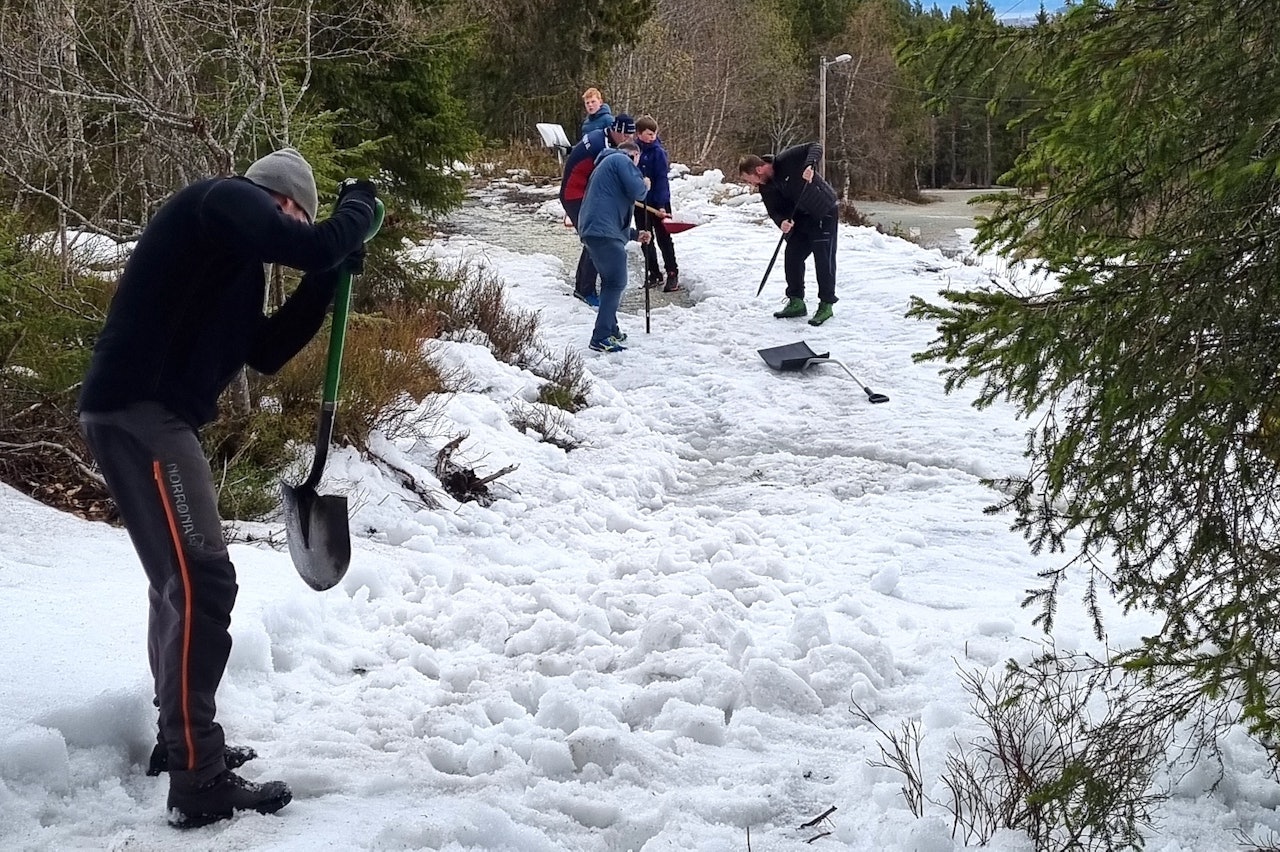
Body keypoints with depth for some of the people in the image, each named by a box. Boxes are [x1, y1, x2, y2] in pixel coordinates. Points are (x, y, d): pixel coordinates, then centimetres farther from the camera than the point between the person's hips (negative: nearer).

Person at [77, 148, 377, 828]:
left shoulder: (233, 250, 24)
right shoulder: (225, 201, -5)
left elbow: (265, 351, 23)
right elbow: (315, 246, -20)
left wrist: (325, 285, 15)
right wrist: (359, 206, -1)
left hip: (150, 412, 11)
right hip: (138, 409, -11)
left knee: (179, 581, 19)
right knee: (201, 582, -13)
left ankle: (180, 740, 32)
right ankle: (198, 783, -12)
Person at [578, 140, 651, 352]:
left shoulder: (605, 164, 32)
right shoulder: (622, 160, 1)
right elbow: (635, 191, -13)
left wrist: (635, 234, 32)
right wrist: (645, 185, 10)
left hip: (592, 230, 10)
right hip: (605, 232, -10)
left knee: (611, 282, 21)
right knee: (616, 284, -10)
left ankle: (610, 330, 29)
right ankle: (601, 338, -15)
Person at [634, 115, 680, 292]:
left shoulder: (658, 152, -13)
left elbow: (662, 179, -17)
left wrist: (661, 205, -23)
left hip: (658, 202, -5)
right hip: (639, 201, 5)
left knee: (663, 239, 0)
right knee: (645, 239, 11)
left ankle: (672, 275, 6)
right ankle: (654, 274, 21)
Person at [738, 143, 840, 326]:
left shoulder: (786, 160, -21)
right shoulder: (766, 188, -2)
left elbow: (815, 148, -23)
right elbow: (774, 210, -1)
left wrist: (809, 165, -42)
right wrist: (782, 222, -24)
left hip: (825, 213, -7)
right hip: (801, 219, 7)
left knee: (823, 260, -8)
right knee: (792, 257, 5)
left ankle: (826, 305, 0)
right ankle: (796, 302, 16)